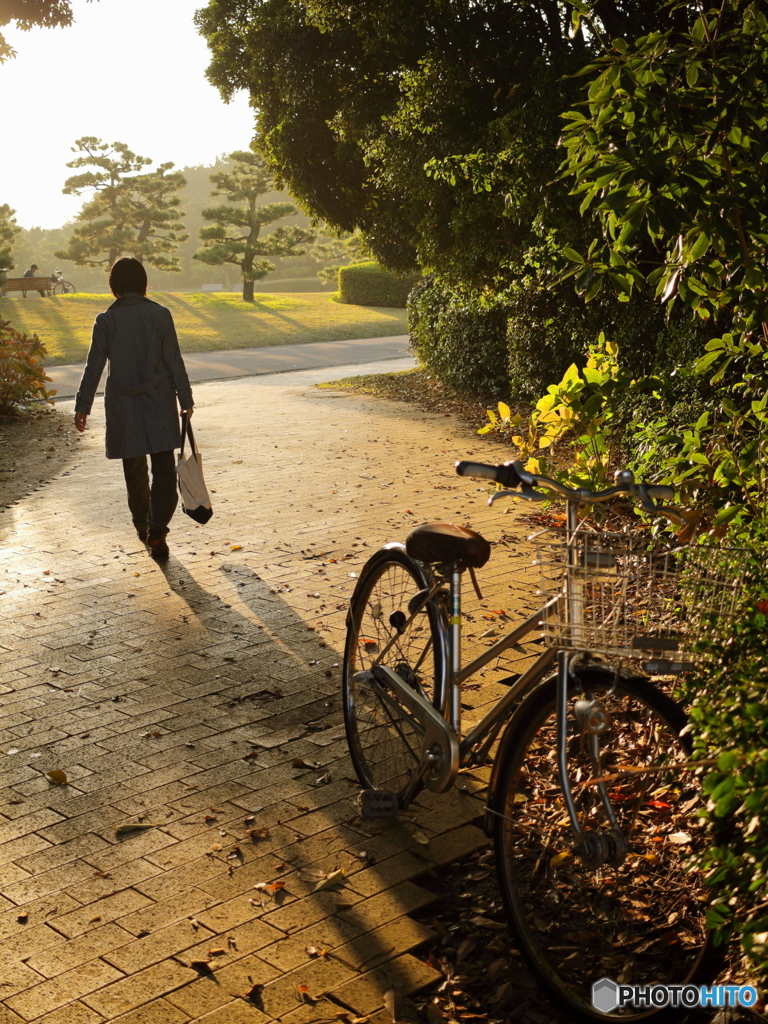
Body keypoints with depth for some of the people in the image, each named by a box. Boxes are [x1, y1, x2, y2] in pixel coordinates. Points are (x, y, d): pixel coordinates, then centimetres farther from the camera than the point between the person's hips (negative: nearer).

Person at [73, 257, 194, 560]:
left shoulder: (106, 320, -4)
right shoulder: (160, 315, -6)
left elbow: (94, 366, -4)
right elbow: (174, 361, -4)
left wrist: (82, 406, 2)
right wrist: (185, 399, 4)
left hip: (123, 406, 1)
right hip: (160, 405, -1)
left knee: (134, 470, 16)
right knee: (163, 469, 2)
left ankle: (143, 525, 29)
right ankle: (157, 531, -9)